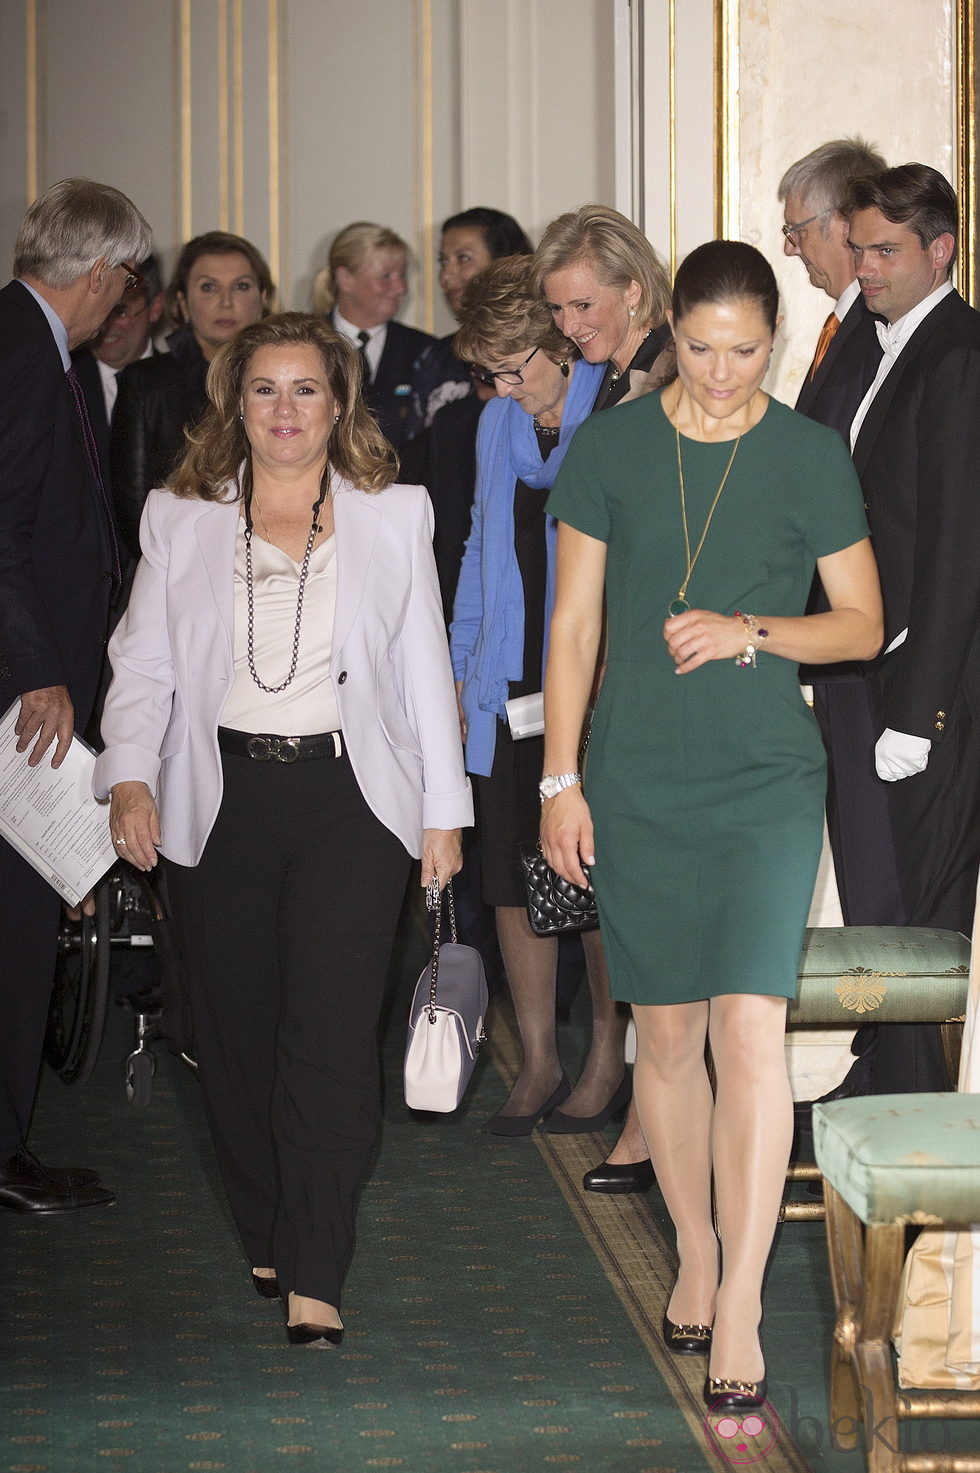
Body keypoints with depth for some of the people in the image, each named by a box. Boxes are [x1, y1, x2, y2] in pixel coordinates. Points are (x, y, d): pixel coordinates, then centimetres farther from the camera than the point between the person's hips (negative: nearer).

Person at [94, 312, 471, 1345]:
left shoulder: (393, 517, 9)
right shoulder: (181, 520, 9)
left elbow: (424, 668, 10)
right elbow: (144, 661, 7)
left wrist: (444, 809, 7)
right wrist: (130, 775, -9)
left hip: (349, 799, -2)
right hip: (219, 801, 2)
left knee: (331, 1035, -11)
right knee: (235, 1034, 5)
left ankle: (315, 1278, -10)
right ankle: (265, 1238, 21)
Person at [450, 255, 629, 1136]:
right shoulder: (499, 422, 12)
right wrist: (464, 667, 14)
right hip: (511, 686, 6)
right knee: (513, 882, 6)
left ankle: (608, 1064, 15)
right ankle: (538, 1066, 16)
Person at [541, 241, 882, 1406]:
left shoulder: (811, 457, 0)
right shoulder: (610, 448, 2)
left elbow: (863, 624, 5)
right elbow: (574, 623, 5)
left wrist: (755, 632, -13)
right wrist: (559, 779, 2)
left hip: (765, 782, -2)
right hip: (637, 783, 2)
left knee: (748, 1027, -14)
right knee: (665, 1033, 9)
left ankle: (740, 1312, -12)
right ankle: (694, 1256, 29)